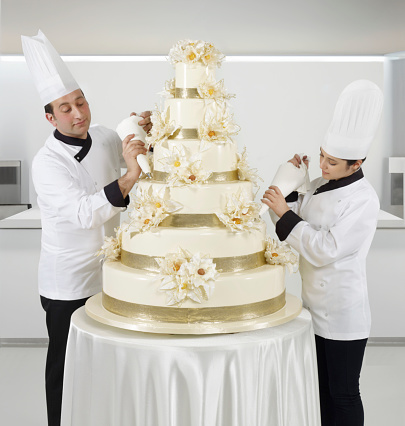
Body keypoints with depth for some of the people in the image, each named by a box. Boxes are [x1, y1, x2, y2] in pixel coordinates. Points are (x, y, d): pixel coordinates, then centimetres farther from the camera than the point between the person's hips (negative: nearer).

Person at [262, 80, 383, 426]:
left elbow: (323, 250, -25)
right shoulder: (321, 186, 5)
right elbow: (291, 224, 12)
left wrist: (285, 214, -22)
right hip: (317, 307, 8)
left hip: (343, 315, -8)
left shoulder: (364, 201, -20)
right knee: (323, 389, 20)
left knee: (343, 395, 5)